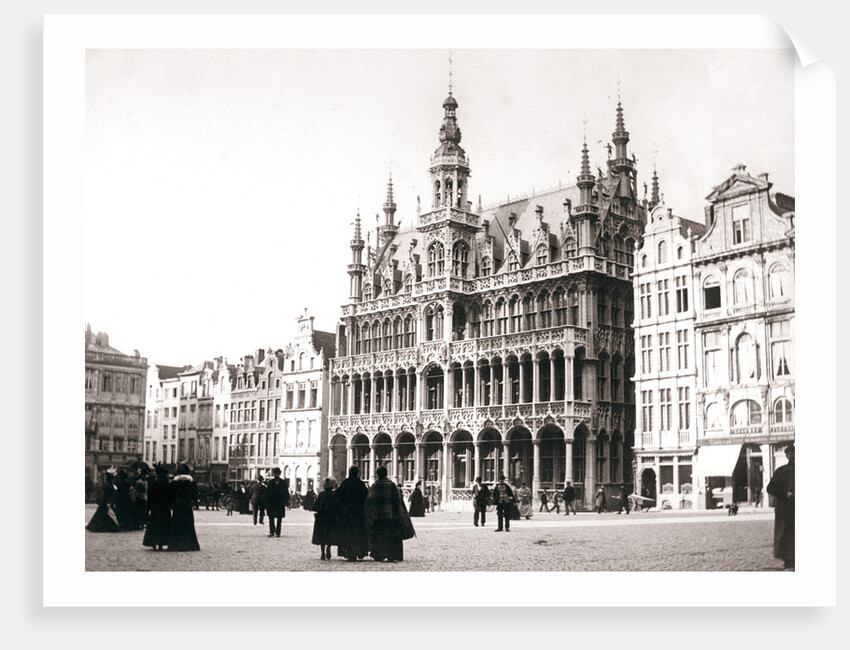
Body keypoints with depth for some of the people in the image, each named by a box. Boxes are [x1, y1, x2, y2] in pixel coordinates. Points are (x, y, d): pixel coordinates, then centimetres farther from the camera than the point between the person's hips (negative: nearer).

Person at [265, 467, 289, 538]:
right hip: (271, 503, 1)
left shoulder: (284, 482, 4)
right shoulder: (270, 482, 8)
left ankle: (277, 533, 7)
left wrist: (285, 501, -6)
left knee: (279, 519, 2)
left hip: (280, 503, -1)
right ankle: (271, 532, 6)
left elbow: (286, 493, 4)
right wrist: (266, 500, -3)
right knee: (271, 518, 0)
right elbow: (267, 492, 7)